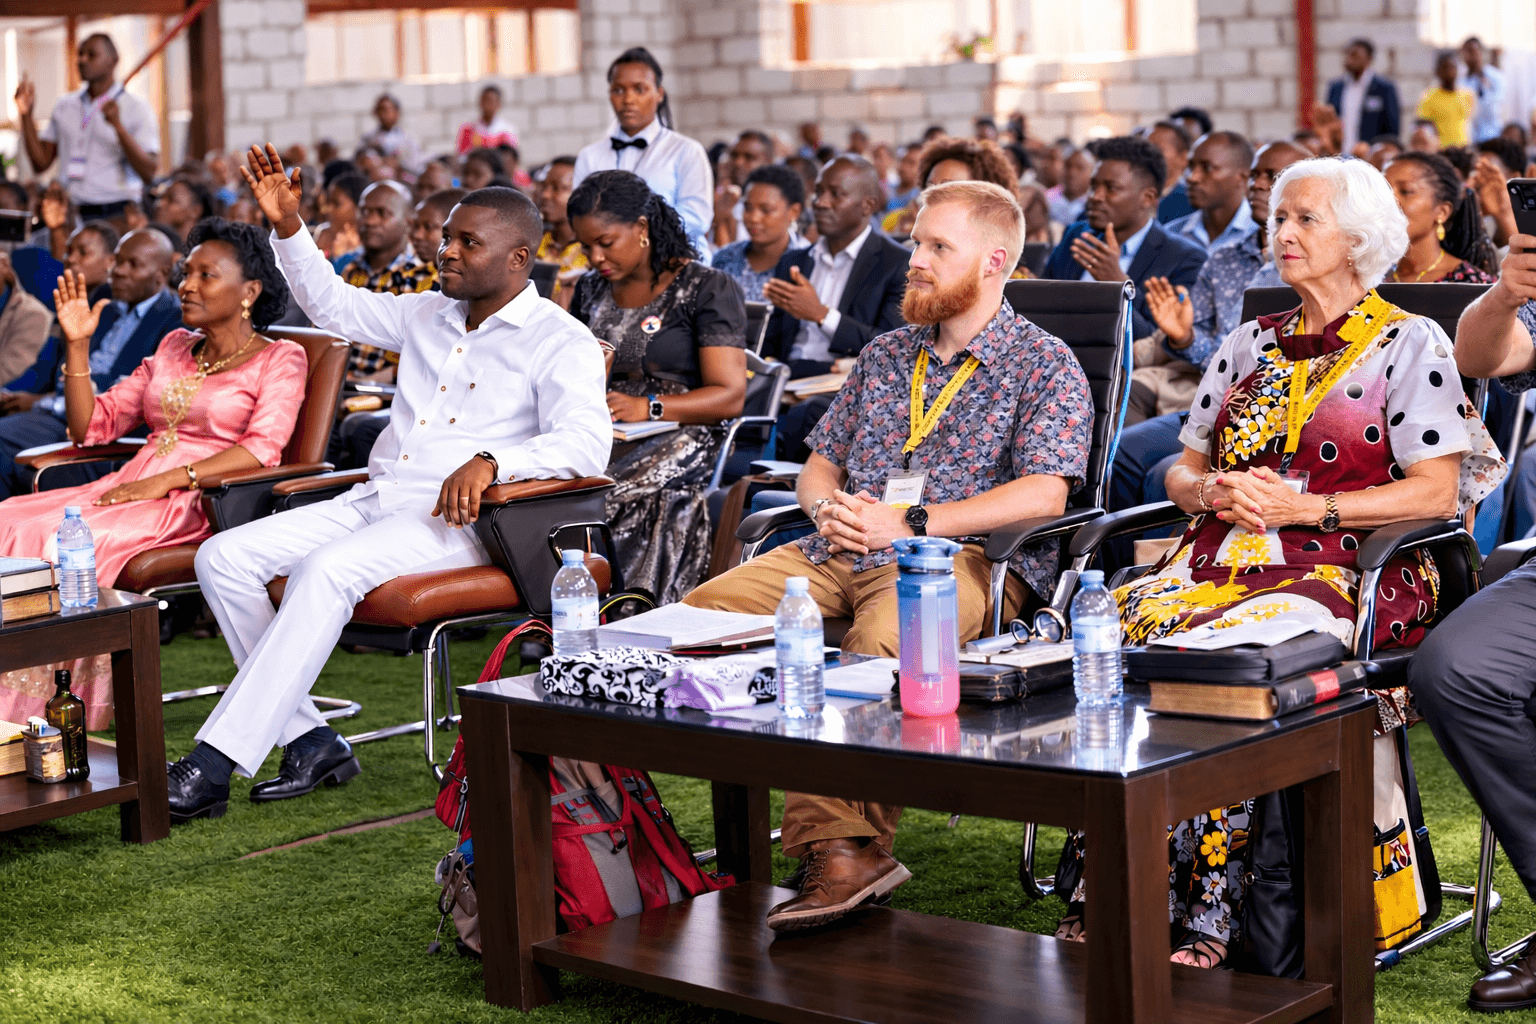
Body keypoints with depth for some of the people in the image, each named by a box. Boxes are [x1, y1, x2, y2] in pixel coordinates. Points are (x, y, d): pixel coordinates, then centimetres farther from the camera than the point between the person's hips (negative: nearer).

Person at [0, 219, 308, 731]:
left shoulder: (280, 358, 4)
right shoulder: (174, 347, 23)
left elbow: (262, 450, -13)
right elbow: (93, 426, 21)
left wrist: (167, 480, -20)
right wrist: (78, 345, 8)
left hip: (203, 500, -6)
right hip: (129, 488, 6)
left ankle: (60, 715, -26)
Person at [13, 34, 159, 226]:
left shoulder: (136, 108, 1)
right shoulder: (65, 105, 16)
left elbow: (148, 173, -10)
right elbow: (41, 163, 14)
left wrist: (118, 126, -19)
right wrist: (26, 114, 5)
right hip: (70, 215, 4)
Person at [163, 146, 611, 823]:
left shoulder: (561, 342, -3)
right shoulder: (428, 315, 20)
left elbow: (586, 442, -19)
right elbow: (332, 305, 35)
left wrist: (490, 461, -34)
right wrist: (288, 228, 21)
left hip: (455, 517, -8)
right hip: (373, 501, 8)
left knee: (327, 571, -34)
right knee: (223, 556, -10)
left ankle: (214, 765, -33)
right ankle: (310, 741, -10)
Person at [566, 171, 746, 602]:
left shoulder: (707, 289, 2)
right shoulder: (591, 290, 21)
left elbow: (730, 396, -5)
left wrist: (648, 408, -20)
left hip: (678, 440, -5)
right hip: (599, 438, 5)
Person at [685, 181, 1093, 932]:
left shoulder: (1046, 367, 4)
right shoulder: (885, 356, 25)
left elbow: (1043, 495, -9)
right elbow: (819, 462, 27)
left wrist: (912, 523, -15)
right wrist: (829, 508, 1)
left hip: (965, 557, -6)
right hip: (842, 552, 6)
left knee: (878, 643, -40)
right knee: (705, 609, -17)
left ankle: (842, 840, -34)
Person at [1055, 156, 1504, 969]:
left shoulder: (1410, 344, 6)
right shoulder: (1250, 344, 24)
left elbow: (1436, 491, -4)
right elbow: (1182, 468, 23)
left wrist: (1300, 506, -12)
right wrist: (1208, 490, -2)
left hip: (1343, 570, -5)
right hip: (1223, 557, 5)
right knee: (1117, 634, -27)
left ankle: (1201, 921, -29)